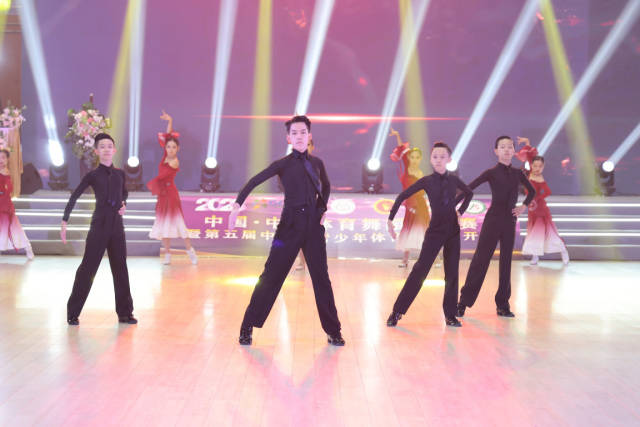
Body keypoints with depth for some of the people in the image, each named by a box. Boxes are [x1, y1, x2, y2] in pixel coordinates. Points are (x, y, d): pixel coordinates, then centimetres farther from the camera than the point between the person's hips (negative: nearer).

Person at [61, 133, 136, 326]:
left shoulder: (120, 174, 7)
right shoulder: (93, 175, -3)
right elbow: (74, 197, -1)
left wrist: (123, 204, 6)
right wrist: (64, 222, -6)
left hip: (117, 226, 4)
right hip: (99, 225, -4)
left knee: (120, 268, 7)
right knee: (87, 268, -1)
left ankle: (125, 313, 14)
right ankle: (73, 313, 9)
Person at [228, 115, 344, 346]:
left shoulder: (316, 163, 10)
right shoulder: (283, 164, -2)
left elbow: (326, 187, 28)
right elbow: (254, 181, -12)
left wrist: (322, 209, 14)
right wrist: (237, 205, -24)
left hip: (313, 226, 3)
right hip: (290, 226, -3)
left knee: (321, 279, 7)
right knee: (271, 277, -2)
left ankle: (333, 332, 16)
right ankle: (247, 327, 9)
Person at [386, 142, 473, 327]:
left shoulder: (453, 180, 2)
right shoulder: (427, 181, -6)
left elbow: (469, 193, 22)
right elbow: (402, 196, -5)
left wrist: (460, 211, 10)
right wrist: (390, 219, -10)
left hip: (453, 230, 3)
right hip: (435, 230, -3)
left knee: (452, 273, 5)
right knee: (420, 270, -7)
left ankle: (450, 315, 15)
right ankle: (397, 311, 0)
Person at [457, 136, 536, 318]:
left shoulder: (517, 173, 9)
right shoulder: (491, 173, -3)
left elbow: (532, 191, 24)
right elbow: (468, 189, -7)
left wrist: (523, 206, 9)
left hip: (510, 221, 4)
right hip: (493, 219, -4)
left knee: (506, 262, 6)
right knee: (480, 260, -5)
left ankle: (503, 305, 13)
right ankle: (464, 302, 0)